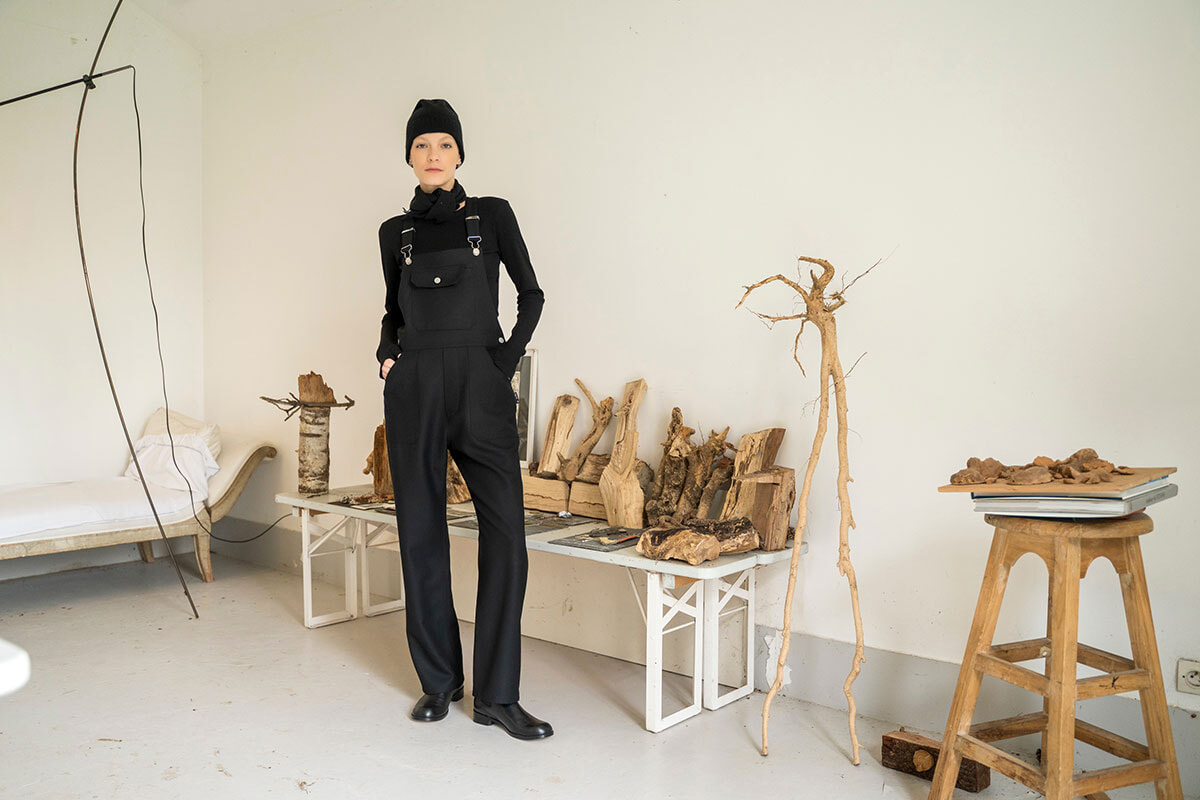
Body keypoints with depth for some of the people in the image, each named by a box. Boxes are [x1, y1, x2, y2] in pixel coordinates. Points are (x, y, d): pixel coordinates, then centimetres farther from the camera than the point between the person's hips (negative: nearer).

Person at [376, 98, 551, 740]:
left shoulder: (492, 216, 7)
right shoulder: (395, 232, 13)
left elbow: (531, 293, 10)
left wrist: (508, 357, 0)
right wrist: (387, 355, 6)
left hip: (481, 385, -2)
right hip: (414, 388, 2)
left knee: (506, 532, -10)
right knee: (420, 531, 4)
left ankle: (497, 695, 0)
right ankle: (439, 680, 19)